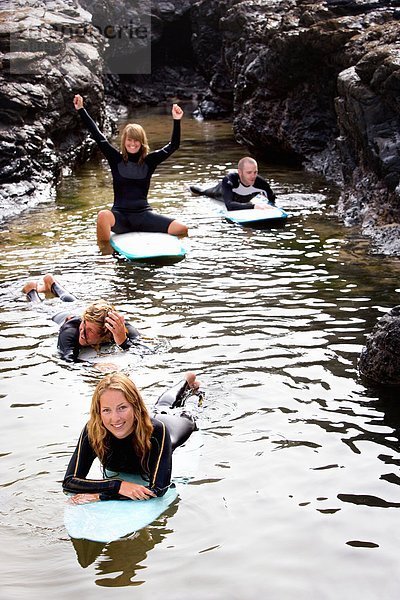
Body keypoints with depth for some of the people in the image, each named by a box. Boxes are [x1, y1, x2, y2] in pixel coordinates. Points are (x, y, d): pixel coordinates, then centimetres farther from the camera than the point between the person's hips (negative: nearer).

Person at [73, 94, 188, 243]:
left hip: (143, 214, 1)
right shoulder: (116, 159, 4)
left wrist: (176, 121, -10)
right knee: (103, 215, -39)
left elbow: (173, 145, 3)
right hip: (120, 215, -1)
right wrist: (81, 110, 0)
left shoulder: (149, 161, 6)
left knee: (182, 229, -20)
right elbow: (98, 136, 2)